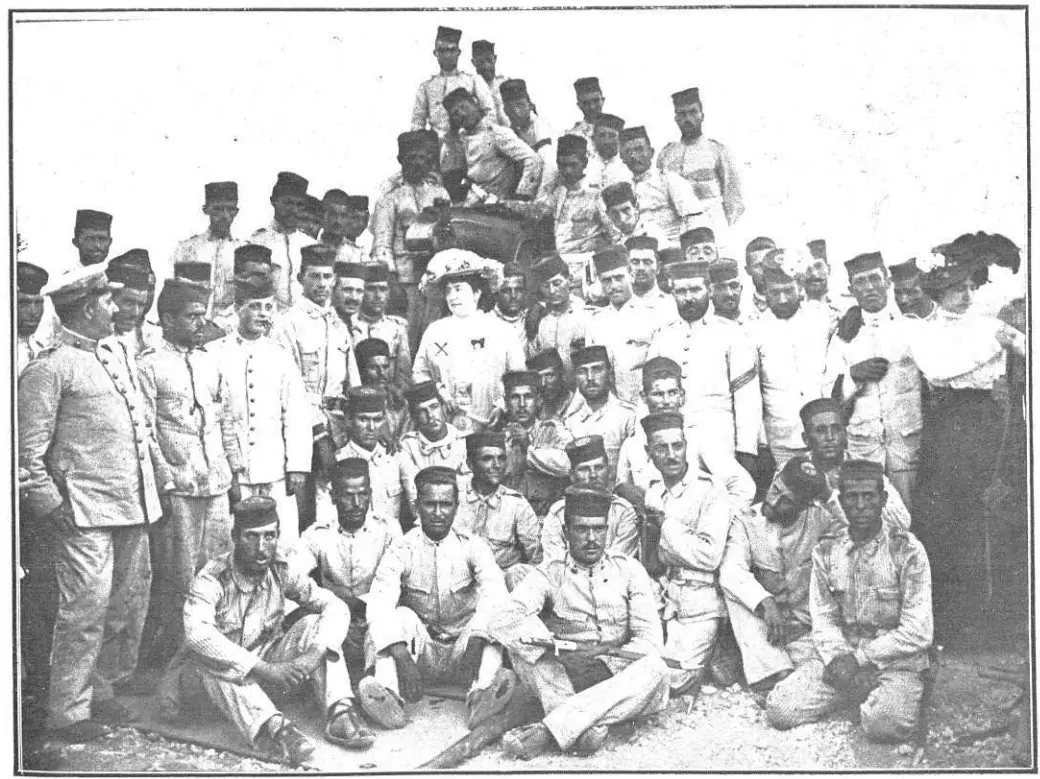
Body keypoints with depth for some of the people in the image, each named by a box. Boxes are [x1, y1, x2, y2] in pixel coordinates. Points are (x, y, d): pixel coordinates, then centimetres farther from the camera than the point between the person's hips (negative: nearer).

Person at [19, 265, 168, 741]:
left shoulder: (113, 354, 17)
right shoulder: (48, 368, -9)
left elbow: (142, 425, 22)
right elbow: (28, 449, -12)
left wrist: (162, 479, 17)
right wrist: (50, 506, -16)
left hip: (132, 506, 8)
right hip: (84, 511, -8)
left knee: (130, 604, 13)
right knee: (86, 609, -6)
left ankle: (100, 690, 27)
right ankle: (68, 713, 6)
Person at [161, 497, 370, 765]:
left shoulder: (281, 572, -8)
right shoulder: (212, 579, -21)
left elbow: (336, 607, -11)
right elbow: (197, 634, -39)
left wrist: (315, 654, -30)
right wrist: (263, 668, -43)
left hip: (266, 668, 4)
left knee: (313, 624, -15)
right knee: (209, 660, -36)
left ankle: (340, 714, -28)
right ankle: (273, 729, -50)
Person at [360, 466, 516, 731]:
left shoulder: (473, 547, -4)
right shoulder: (402, 552, -5)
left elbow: (495, 594, -21)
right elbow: (378, 605, -21)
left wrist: (475, 642, -40)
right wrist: (402, 657, -38)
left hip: (463, 651, 0)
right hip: (421, 651, 0)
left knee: (494, 617, -25)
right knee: (401, 616, -25)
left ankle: (482, 694, -47)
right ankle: (387, 693, -45)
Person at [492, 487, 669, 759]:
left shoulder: (629, 570, 5)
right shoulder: (550, 575, 2)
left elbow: (649, 640, -5)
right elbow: (506, 620, -17)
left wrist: (605, 652, -22)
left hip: (617, 680, 1)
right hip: (563, 681, 0)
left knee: (654, 669, -31)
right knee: (520, 637, -21)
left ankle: (546, 731, -36)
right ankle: (584, 725, -34)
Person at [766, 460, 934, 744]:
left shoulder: (907, 551, -8)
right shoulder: (826, 552, 4)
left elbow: (917, 633, -12)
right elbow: (823, 620, 4)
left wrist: (859, 657, -14)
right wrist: (839, 659, -16)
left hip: (895, 661, -4)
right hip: (839, 656, 4)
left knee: (884, 722, -34)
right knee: (779, 709, -16)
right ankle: (859, 692, 9)